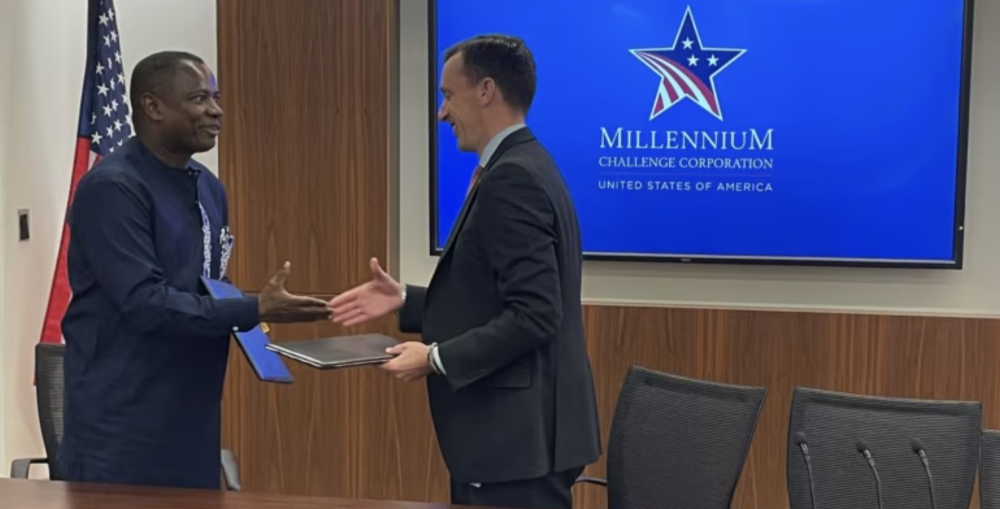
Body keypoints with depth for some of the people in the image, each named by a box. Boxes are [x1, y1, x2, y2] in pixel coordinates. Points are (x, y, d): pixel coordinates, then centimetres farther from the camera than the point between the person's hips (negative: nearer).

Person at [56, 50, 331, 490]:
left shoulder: (210, 188, 10)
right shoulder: (112, 187, -16)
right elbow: (144, 301, -24)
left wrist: (249, 315, -2)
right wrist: (254, 310, -25)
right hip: (123, 418, -7)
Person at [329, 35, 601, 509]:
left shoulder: (511, 178, -19)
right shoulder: (520, 168, 13)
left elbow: (534, 315, -24)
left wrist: (437, 358, -18)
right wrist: (405, 299, 10)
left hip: (517, 438, -10)